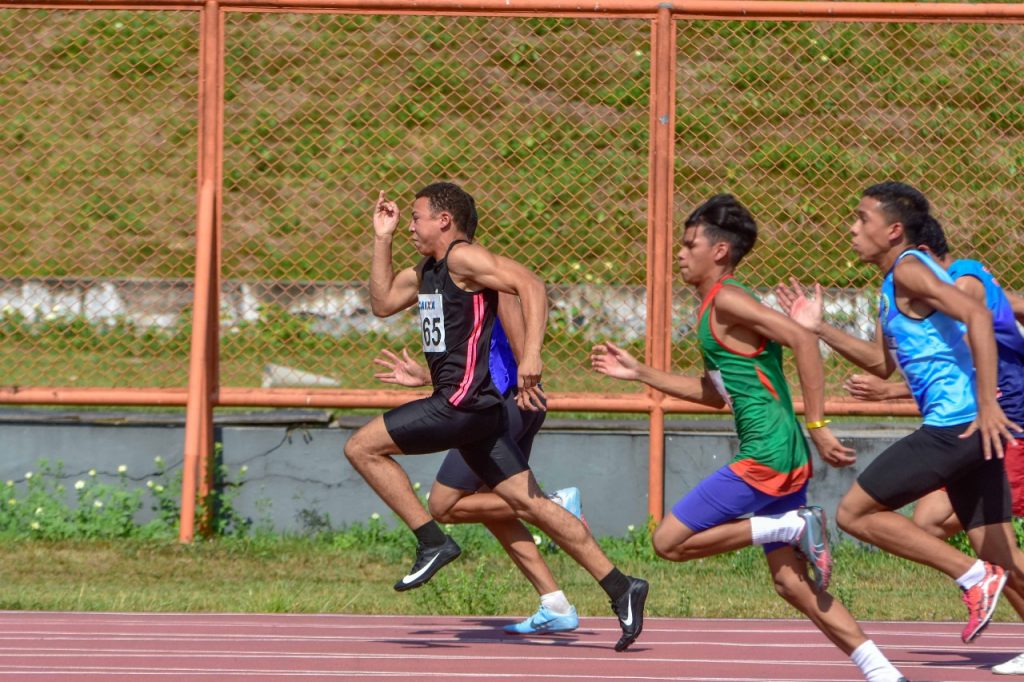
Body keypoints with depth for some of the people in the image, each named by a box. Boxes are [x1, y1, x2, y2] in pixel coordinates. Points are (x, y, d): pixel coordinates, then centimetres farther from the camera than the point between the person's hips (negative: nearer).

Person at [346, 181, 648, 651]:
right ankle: (620, 589, 1)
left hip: (465, 401, -10)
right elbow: (382, 303, 30)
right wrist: (382, 239, 23)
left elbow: (530, 285, -19)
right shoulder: (426, 272, 21)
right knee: (528, 503, 4)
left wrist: (531, 354, -30)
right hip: (464, 406, 10)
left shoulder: (463, 258, -9)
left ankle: (432, 542, -8)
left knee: (362, 447, -6)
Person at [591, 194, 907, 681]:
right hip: (785, 459, 10)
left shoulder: (726, 300, -10)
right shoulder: (713, 310, 20)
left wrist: (816, 426, -23)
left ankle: (795, 527, -7)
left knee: (669, 542, -4)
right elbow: (714, 394, 31)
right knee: (791, 582, 8)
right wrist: (639, 373, 31)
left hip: (766, 455, -10)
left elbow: (802, 340, -21)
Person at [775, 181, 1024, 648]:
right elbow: (882, 363, 29)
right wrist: (820, 329, 22)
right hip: (971, 431, 10)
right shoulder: (894, 283, 21)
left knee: (855, 513, -4)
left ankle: (975, 577, -8)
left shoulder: (909, 269, -9)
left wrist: (987, 404, -28)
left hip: (955, 425, -10)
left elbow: (977, 315, -22)